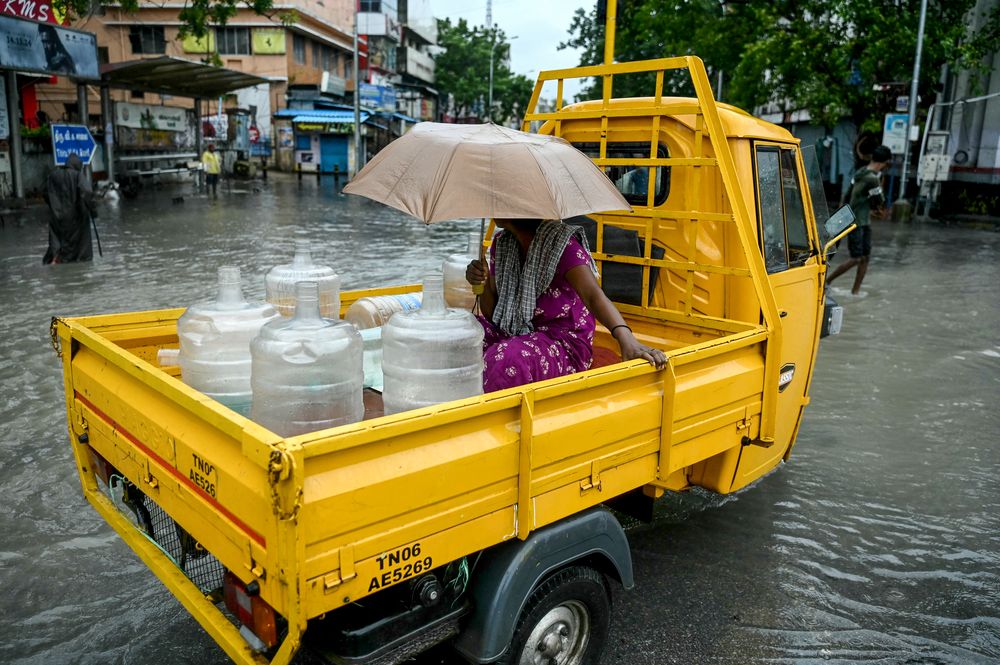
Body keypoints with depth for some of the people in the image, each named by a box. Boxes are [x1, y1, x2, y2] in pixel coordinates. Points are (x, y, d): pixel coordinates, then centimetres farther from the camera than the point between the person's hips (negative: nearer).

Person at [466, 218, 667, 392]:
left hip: (563, 343, -6)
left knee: (506, 360, -36)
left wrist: (626, 339, -44)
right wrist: (483, 284, -12)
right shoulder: (501, 244, 6)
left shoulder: (561, 243, -14)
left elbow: (593, 295, -29)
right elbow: (493, 314, 9)